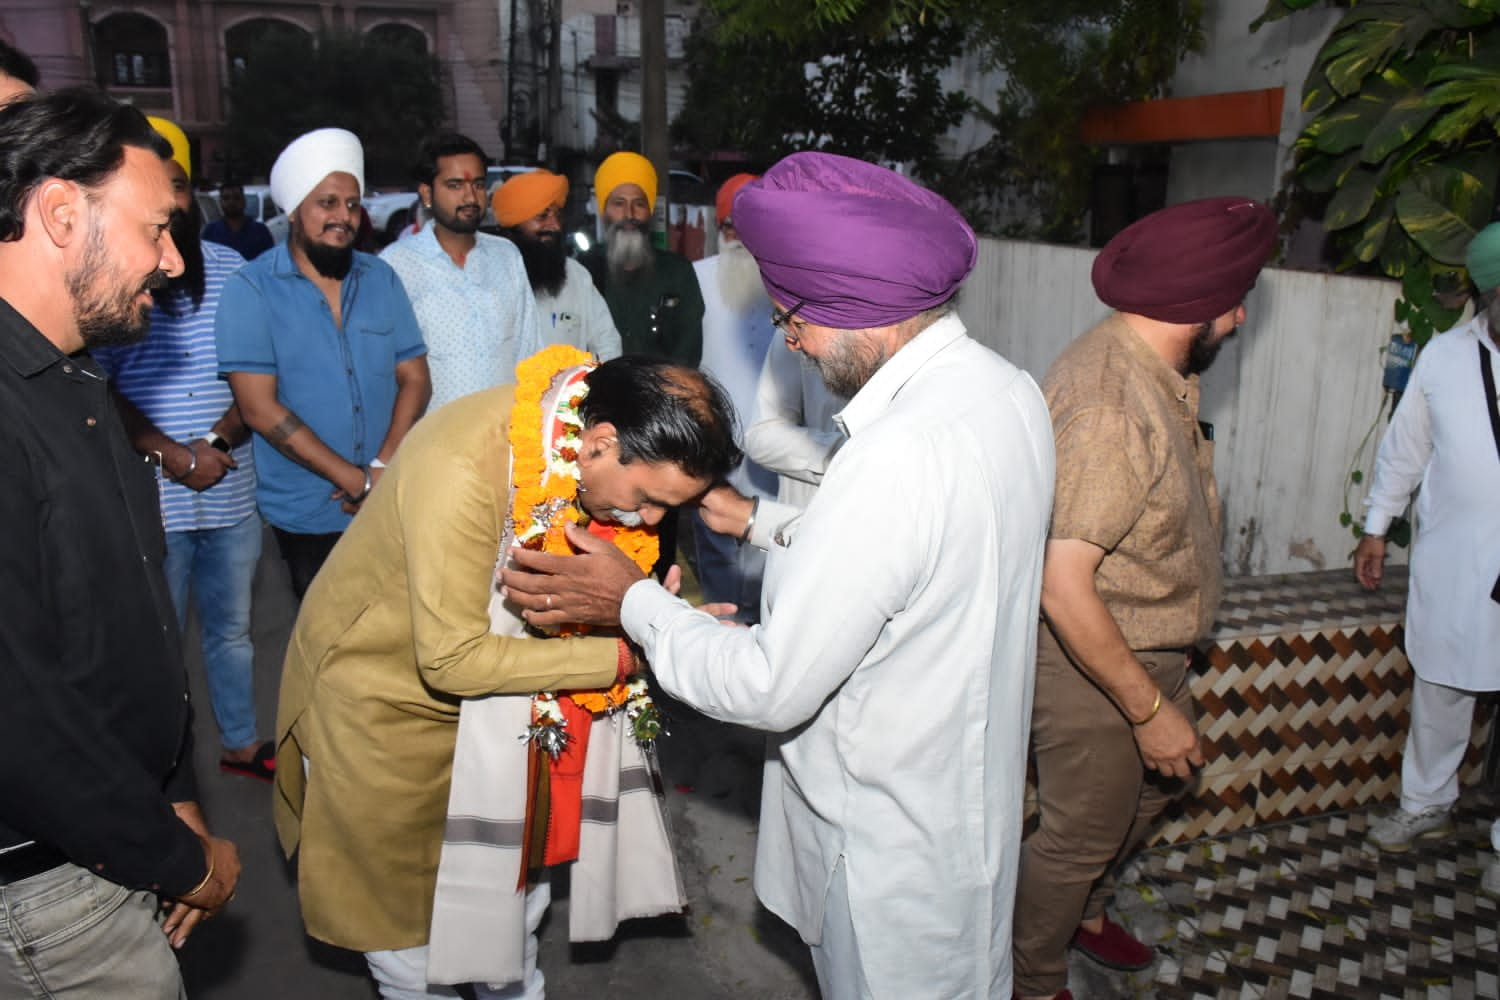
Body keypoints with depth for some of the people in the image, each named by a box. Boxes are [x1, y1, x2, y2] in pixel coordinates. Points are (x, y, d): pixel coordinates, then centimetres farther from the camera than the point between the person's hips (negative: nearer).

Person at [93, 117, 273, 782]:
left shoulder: (229, 268, 5)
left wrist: (219, 441, -11)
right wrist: (173, 456, -13)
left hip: (231, 491, 3)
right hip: (150, 500, -3)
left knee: (231, 629, 17)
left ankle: (241, 742, 33)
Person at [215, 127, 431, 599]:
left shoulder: (381, 278, 5)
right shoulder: (251, 290, -6)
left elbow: (415, 379, 3)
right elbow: (259, 407, -13)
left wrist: (383, 469, -11)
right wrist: (356, 480, -14)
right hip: (306, 519, -3)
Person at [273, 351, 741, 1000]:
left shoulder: (581, 437, -16)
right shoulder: (461, 467, -38)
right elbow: (451, 659, -33)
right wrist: (621, 654, -32)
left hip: (488, 691, 6)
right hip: (379, 698, -6)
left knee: (514, 877, 20)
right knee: (404, 899, 14)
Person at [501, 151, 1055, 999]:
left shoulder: (898, 456, -35)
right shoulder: (1008, 388, -5)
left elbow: (771, 688, -28)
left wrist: (633, 601, -15)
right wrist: (764, 522, 9)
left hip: (896, 847, -8)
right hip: (970, 796, 9)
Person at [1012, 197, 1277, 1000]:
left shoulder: (1154, 372, 1)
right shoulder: (1108, 406, -32)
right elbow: (1062, 585, -33)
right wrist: (1148, 707, -24)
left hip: (1148, 651, 10)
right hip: (1091, 663, -10)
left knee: (1155, 783, 29)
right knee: (1079, 834, 10)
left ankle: (1087, 909, 54)